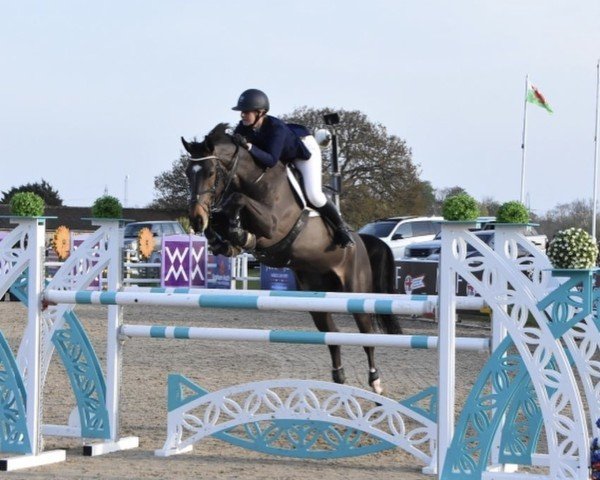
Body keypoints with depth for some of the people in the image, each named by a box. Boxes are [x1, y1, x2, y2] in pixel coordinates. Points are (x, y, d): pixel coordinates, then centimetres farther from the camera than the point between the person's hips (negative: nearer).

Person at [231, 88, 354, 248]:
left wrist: (249, 147, -61)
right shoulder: (244, 128, -24)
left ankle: (341, 227, 3)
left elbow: (271, 160, -50)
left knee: (314, 195, -19)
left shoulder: (276, 127, -42)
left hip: (303, 149, -7)